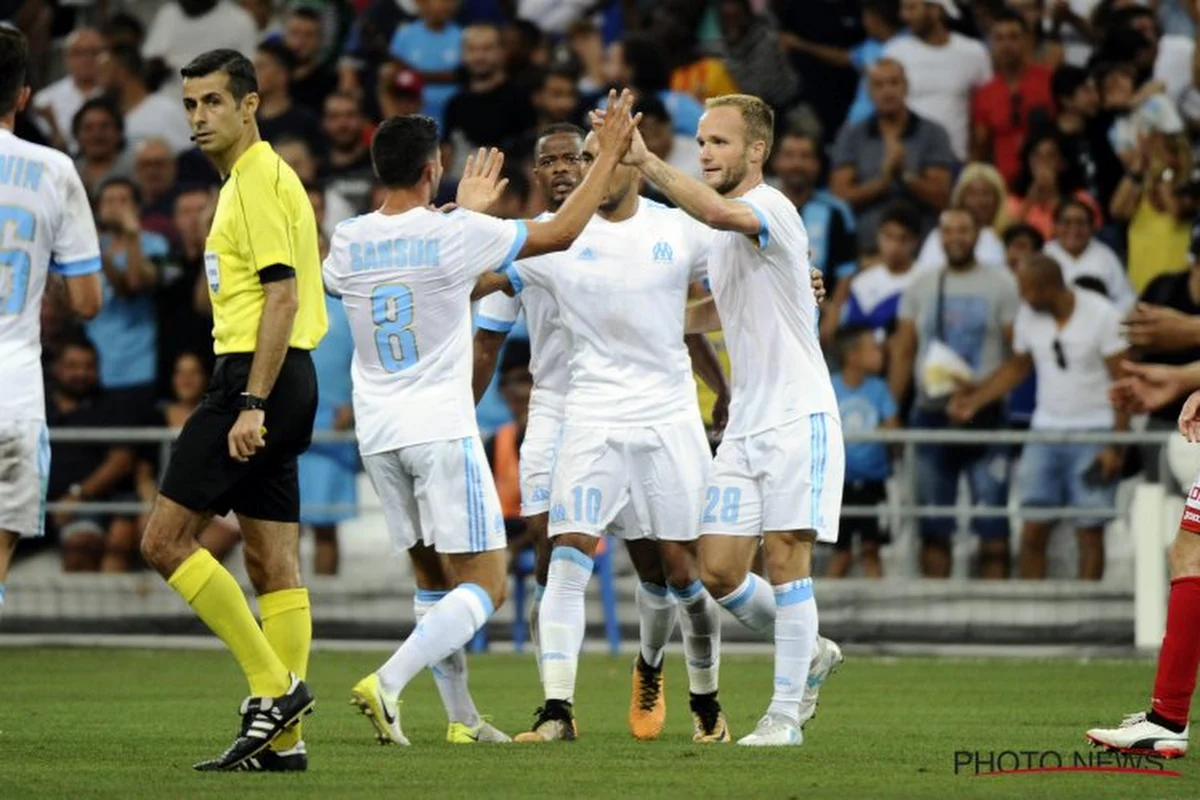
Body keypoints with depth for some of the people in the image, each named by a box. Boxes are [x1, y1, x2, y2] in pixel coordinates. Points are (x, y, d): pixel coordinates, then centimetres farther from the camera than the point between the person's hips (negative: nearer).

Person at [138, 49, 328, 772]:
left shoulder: (257, 181, -12)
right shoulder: (264, 177, 19)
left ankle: (273, 686, -9)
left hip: (258, 376, -10)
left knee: (166, 539, -8)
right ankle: (282, 738, 5)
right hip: (284, 381, 10)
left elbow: (283, 294, -20)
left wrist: (251, 403, -23)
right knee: (274, 561, 7)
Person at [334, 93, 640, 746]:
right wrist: (609, 156, 9)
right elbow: (560, 233, 0)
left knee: (434, 579, 17)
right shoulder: (455, 235, -11)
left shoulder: (348, 243, 2)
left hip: (377, 433, 6)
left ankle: (462, 717, 17)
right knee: (484, 585, -3)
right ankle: (387, 683, -22)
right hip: (440, 428, -6)